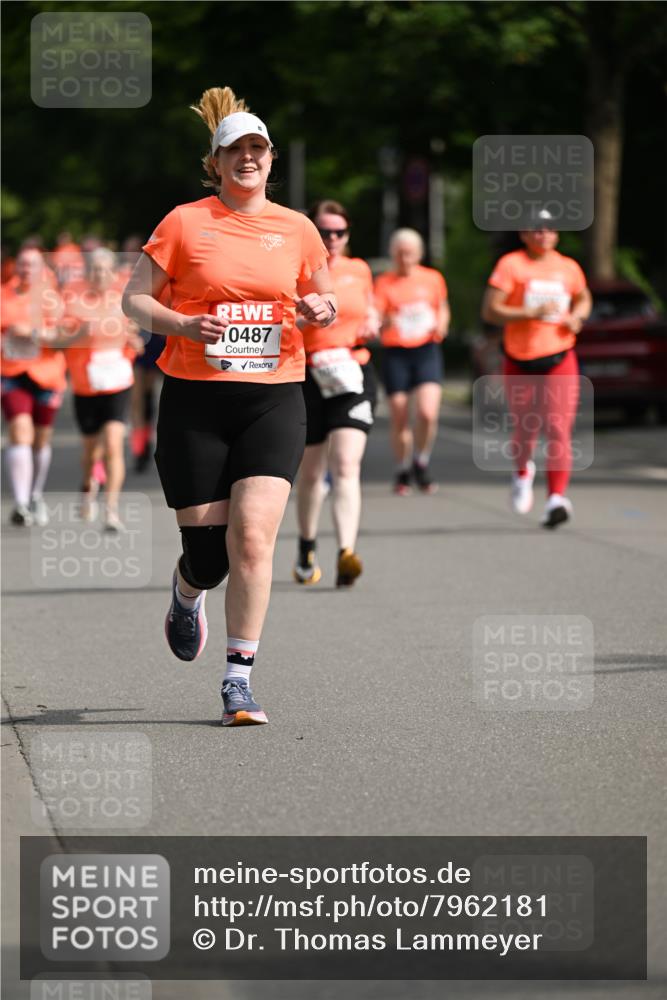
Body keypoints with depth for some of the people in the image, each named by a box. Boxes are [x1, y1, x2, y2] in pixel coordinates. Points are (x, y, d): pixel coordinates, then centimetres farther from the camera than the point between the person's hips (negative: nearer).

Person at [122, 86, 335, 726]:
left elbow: (325, 300, 21)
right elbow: (134, 299, 3)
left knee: (253, 532, -16)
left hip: (274, 398, 1)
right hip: (195, 401, -1)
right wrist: (182, 325, -15)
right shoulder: (184, 223, 2)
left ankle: (239, 678, -9)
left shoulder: (297, 230, 9)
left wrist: (322, 309, -3)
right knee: (206, 546, 0)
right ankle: (186, 596, 40)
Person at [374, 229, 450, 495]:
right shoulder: (384, 283, 0)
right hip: (395, 353, 0)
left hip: (427, 350, 0)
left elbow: (443, 310, 21)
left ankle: (421, 463, 7)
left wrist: (441, 325, 0)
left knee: (428, 412, -17)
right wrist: (385, 322, -30)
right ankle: (403, 472, 21)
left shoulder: (433, 279, 7)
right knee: (399, 418, 2)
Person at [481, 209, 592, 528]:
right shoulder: (511, 265, -7)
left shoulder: (568, 268, 6)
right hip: (519, 362, -1)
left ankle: (556, 498, -20)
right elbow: (489, 311, -13)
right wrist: (531, 314, -23)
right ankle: (522, 472, 45)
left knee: (558, 429, -14)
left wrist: (576, 316, 3)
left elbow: (584, 298, 26)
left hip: (559, 361, 1)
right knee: (525, 429, 12)